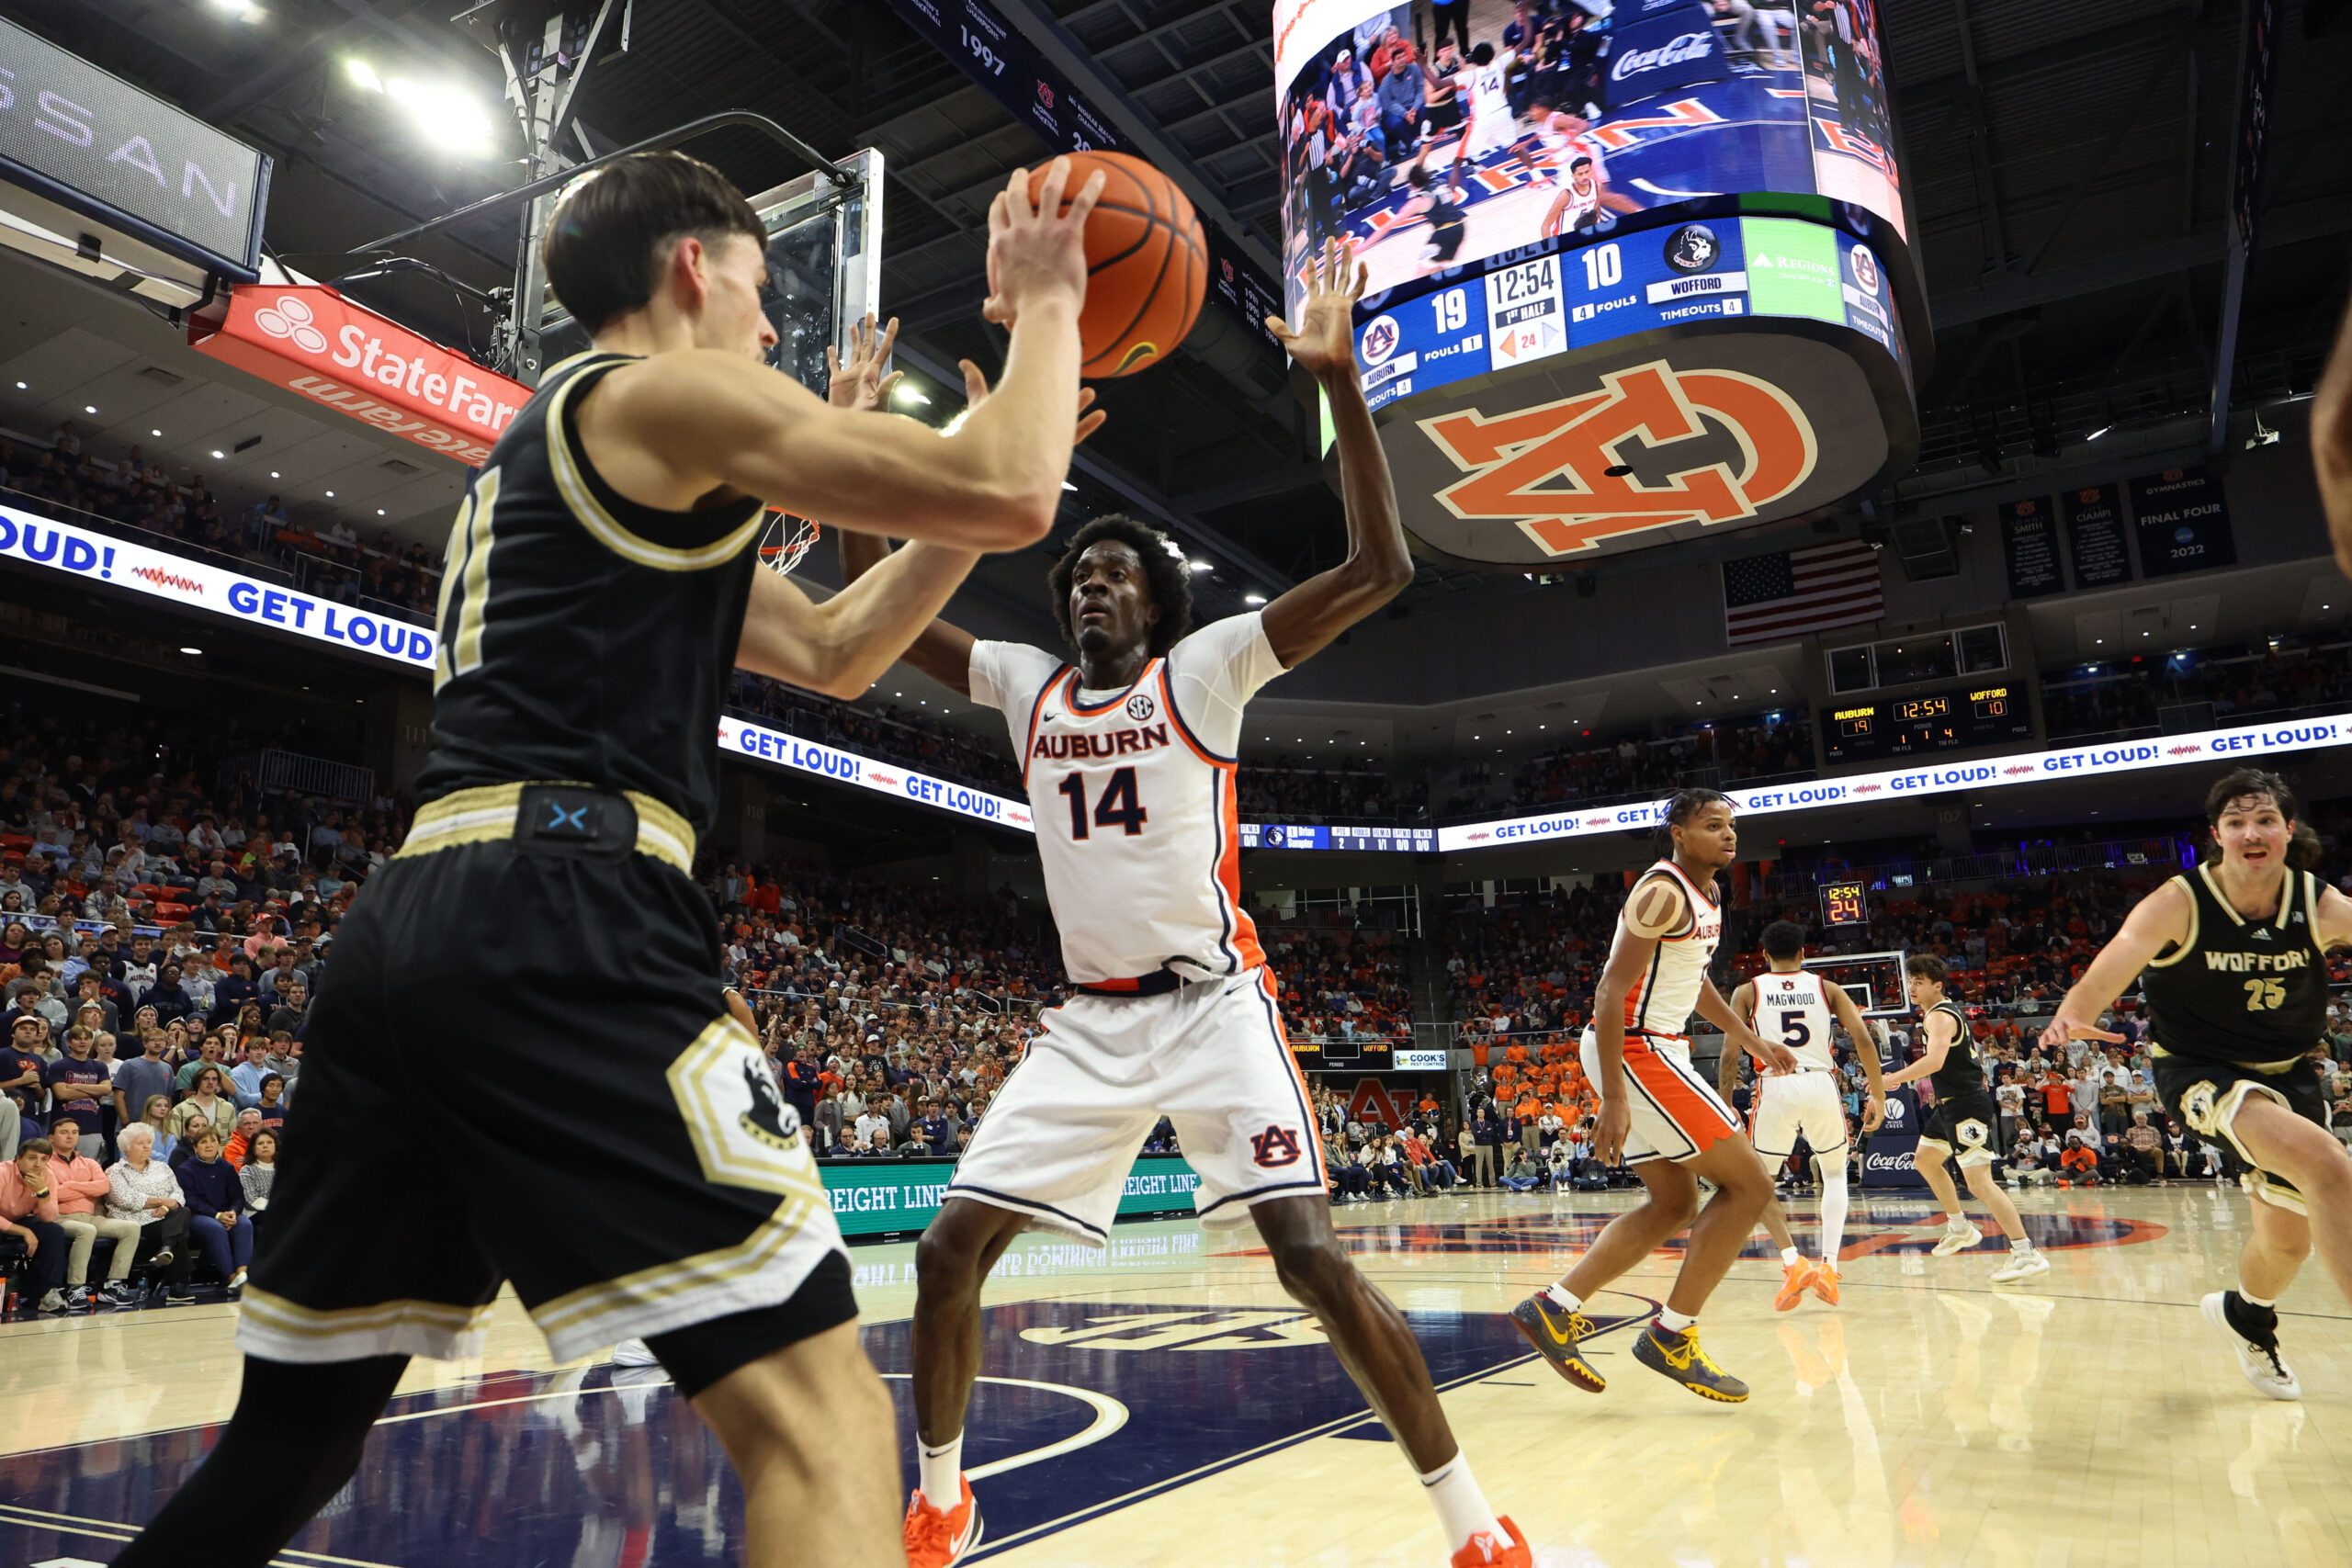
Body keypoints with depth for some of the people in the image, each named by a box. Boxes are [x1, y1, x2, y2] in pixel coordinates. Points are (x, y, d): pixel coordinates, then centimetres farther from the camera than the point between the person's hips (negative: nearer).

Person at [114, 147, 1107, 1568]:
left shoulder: (552, 449, 30)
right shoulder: (668, 394, 3)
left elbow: (833, 655, 31)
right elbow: (1010, 501, -7)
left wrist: (930, 437, 29)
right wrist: (1047, 303, 10)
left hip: (404, 925, 10)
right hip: (557, 917, -10)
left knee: (289, 1439, 22)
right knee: (818, 1408, -14)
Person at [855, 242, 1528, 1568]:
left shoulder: (1206, 667, -3)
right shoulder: (1028, 686, 10)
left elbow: (1381, 570, -13)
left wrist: (1340, 380, -20)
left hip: (1212, 1003, -5)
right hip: (1089, 1021, 5)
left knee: (1311, 1252, -17)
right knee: (951, 1248, 2)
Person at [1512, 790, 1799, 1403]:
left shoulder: (1707, 894, 13)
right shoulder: (1663, 892, -17)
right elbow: (1611, 991, -22)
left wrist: (1750, 1039, 28)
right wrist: (1614, 1099, -26)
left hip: (1655, 1051, 10)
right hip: (1635, 1051, -10)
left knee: (1674, 1204, 14)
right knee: (1749, 1184, -5)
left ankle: (1553, 1308, 14)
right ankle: (1671, 1335, 1)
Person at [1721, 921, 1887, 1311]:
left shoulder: (1747, 992, 9)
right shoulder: (1827, 988, 13)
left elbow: (1731, 1055, 2)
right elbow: (1863, 1039, 2)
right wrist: (1878, 1097, 8)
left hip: (1776, 1087, -2)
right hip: (1821, 1085, 2)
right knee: (1835, 1175, 25)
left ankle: (1793, 1262, -2)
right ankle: (1828, 1265, 11)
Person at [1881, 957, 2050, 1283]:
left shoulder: (1939, 1016, -17)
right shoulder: (1947, 1009, 14)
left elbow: (1934, 1061, -33)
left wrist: (1893, 1080, -27)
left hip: (1966, 1105, -11)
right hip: (1952, 1103, 11)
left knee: (1979, 1181, -16)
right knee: (1925, 1160, 25)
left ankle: (2026, 1253, -16)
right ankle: (1959, 1228, 34)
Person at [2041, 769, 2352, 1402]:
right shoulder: (2179, 905, -21)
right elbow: (2106, 974, -33)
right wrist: (2072, 1016, -53)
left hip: (2288, 1072, 5)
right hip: (2201, 1071, -4)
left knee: (2289, 1237, 15)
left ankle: (2247, 1315, 47)